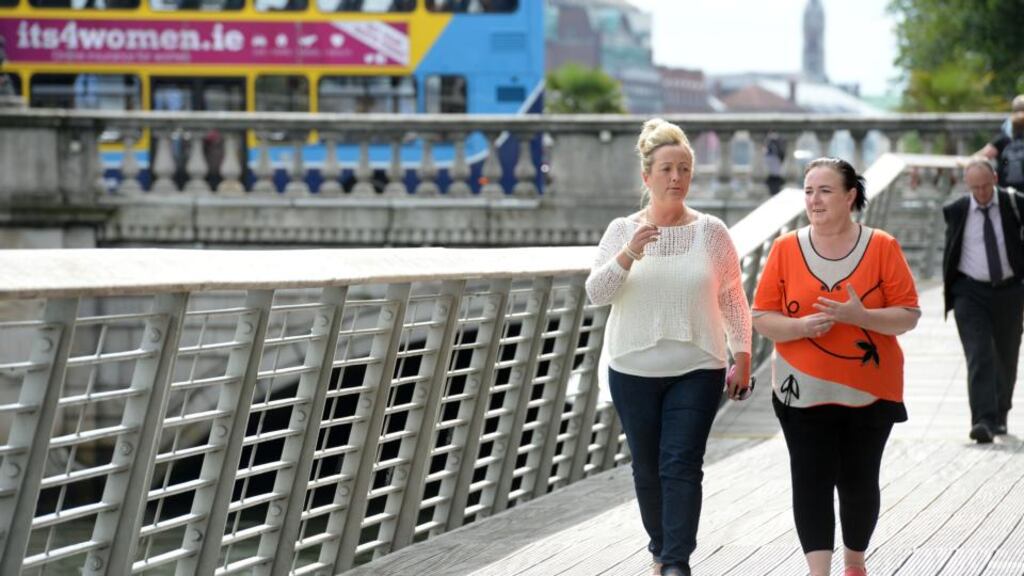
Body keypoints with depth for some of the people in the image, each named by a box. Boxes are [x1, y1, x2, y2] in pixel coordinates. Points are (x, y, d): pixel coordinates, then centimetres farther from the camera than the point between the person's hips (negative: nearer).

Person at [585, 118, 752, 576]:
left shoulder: (711, 231, 0)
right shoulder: (622, 230, 1)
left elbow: (732, 298, 5)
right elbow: (596, 293, -8)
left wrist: (742, 358, 2)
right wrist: (628, 255, -25)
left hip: (696, 371, -1)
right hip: (634, 371, 1)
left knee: (682, 466, -10)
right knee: (647, 468, 10)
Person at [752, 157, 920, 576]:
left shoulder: (882, 247, -3)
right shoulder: (786, 249, 0)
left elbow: (909, 316, -4)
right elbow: (763, 319, 1)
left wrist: (860, 316, -21)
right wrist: (801, 326, -19)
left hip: (869, 393, 0)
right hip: (804, 394, 0)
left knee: (858, 482, 9)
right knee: (812, 483, -8)